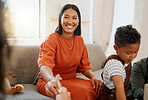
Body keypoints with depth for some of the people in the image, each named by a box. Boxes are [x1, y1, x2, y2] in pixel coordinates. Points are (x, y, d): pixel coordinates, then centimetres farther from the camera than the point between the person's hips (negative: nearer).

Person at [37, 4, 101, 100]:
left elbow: (84, 66, 12)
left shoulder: (80, 40, 4)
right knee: (80, 92, -31)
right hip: (49, 82, -5)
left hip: (72, 80, 6)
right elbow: (45, 64, -31)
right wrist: (52, 80, -53)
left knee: (98, 88, -19)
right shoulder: (52, 39, -14)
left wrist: (93, 77, -10)